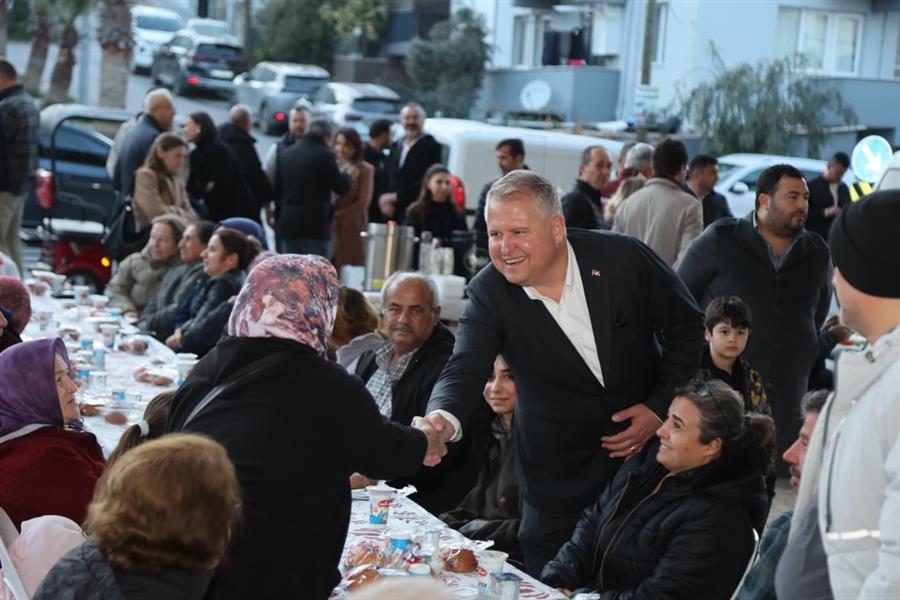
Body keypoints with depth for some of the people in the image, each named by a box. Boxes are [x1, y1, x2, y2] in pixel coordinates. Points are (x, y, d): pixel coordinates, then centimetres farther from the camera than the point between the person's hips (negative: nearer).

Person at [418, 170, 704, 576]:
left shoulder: (623, 258, -16)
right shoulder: (488, 294, -14)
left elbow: (687, 329, -3)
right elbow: (464, 371, -27)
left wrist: (661, 407, -11)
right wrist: (443, 420, -48)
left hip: (646, 452, 0)